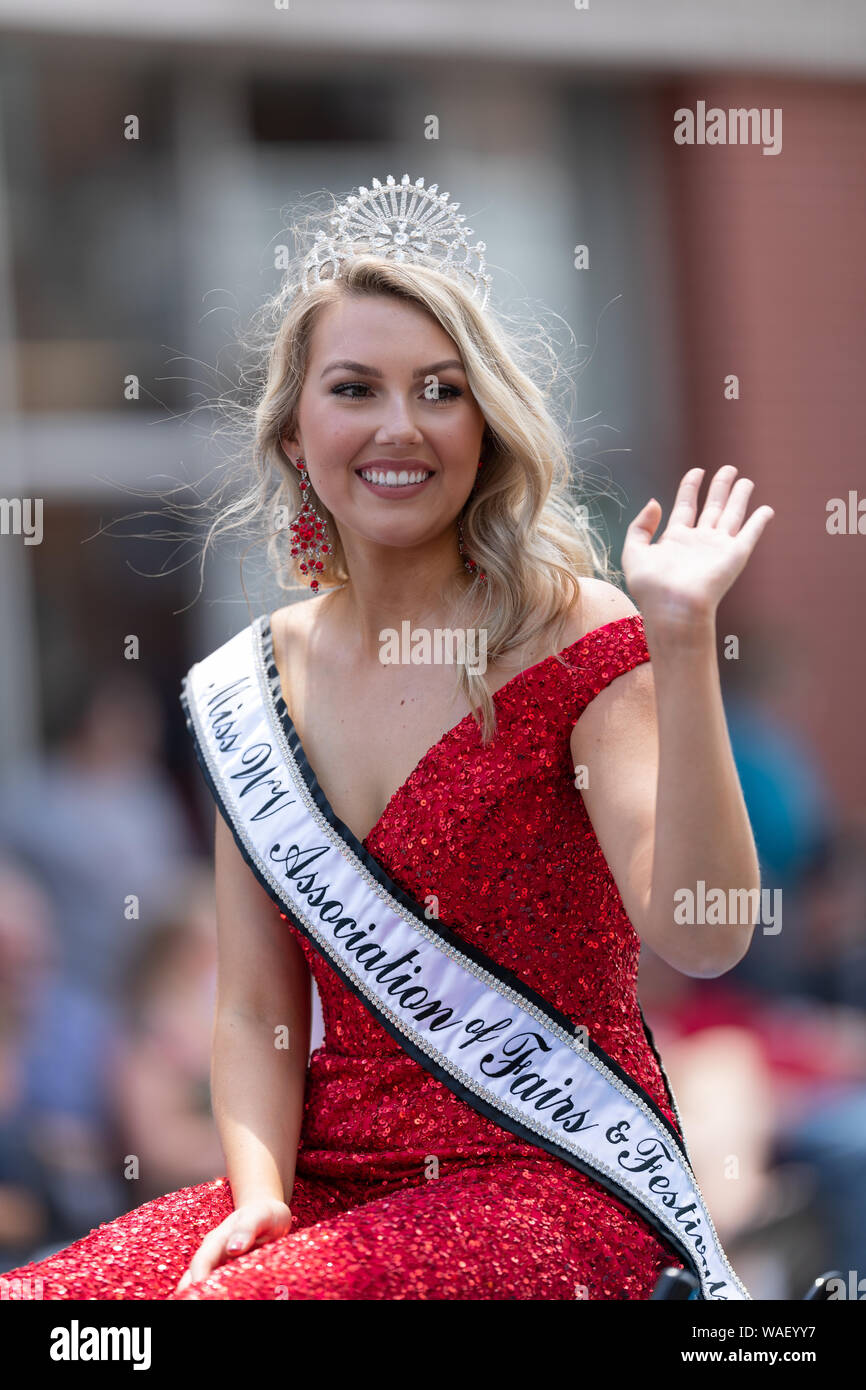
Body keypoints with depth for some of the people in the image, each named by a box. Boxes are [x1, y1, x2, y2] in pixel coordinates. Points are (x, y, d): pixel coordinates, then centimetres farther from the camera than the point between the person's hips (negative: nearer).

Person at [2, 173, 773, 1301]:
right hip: (332, 1175, 5)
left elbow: (702, 939, -18)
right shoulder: (248, 688, 9)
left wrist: (682, 638, -25)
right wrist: (258, 1197, -8)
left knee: (225, 1307, -27)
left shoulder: (578, 637, -5)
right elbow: (255, 1010, 10)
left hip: (552, 1179, -4)